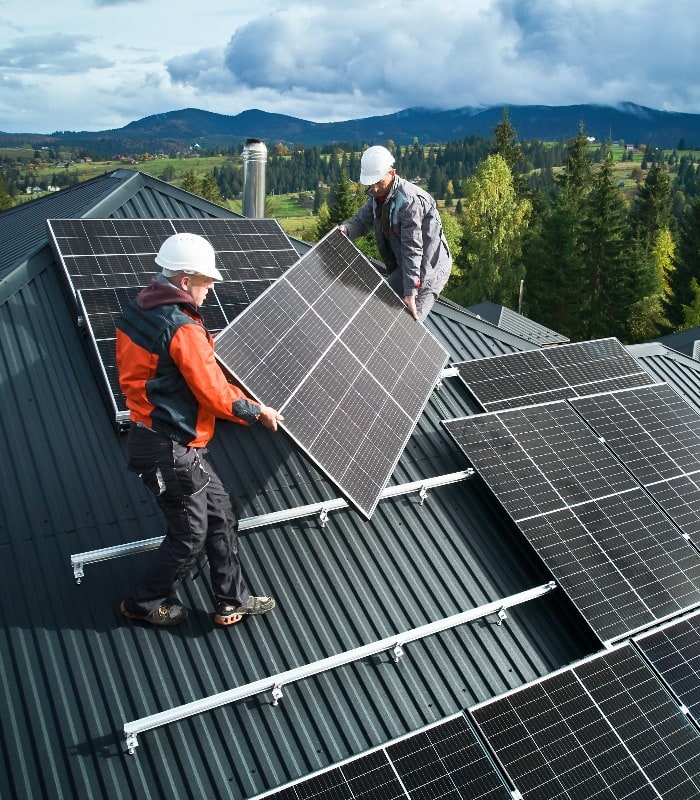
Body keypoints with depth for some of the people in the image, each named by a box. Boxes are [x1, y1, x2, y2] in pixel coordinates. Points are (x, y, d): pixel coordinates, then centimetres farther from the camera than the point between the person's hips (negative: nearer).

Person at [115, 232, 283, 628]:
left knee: (222, 515, 16)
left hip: (151, 435, 10)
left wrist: (203, 348, 18)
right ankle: (145, 602, 28)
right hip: (171, 450, -10)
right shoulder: (183, 329, -23)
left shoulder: (136, 312, 5)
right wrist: (258, 412, -2)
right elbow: (216, 393, -19)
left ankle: (232, 600, 26)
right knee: (190, 534, 8)